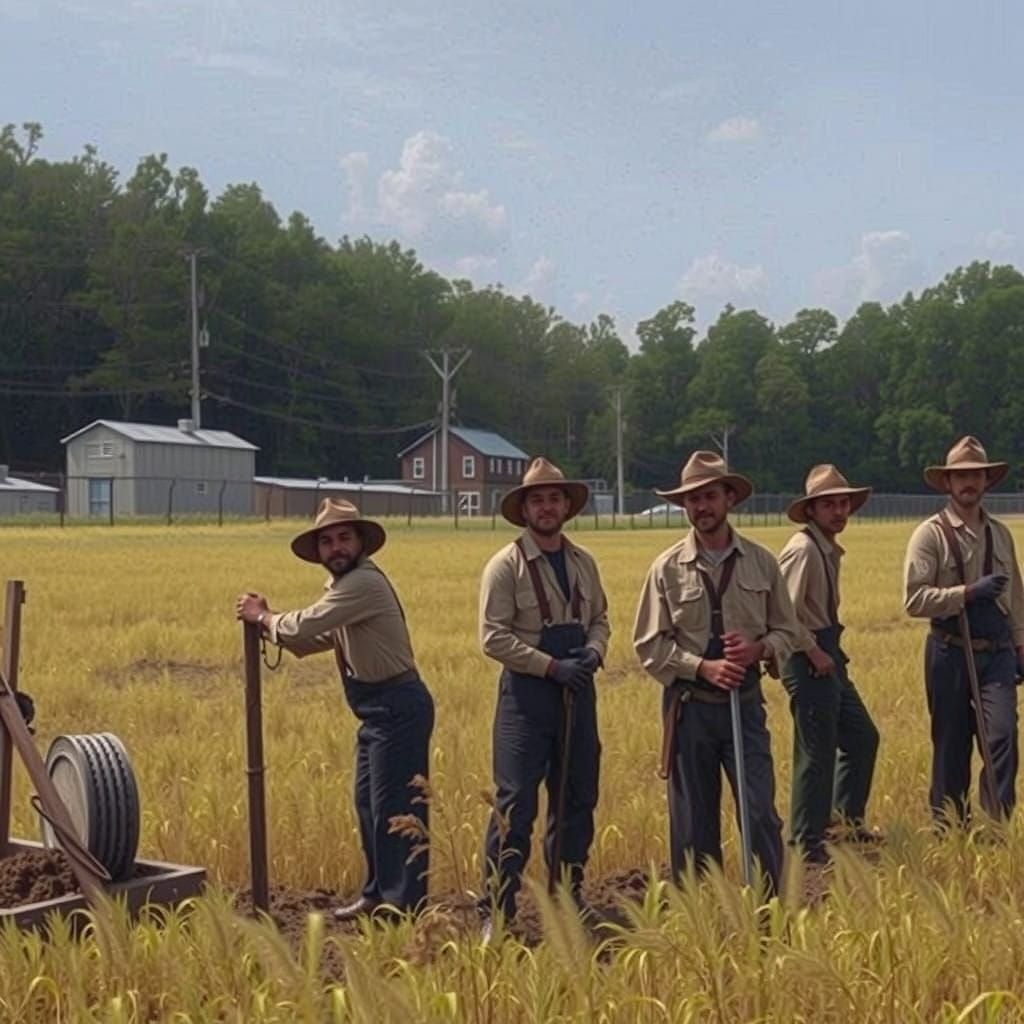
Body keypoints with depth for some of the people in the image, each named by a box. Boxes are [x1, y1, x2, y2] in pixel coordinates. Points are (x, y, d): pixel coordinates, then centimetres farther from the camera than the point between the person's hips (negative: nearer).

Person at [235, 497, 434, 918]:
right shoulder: (345, 586, 15)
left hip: (398, 709, -11)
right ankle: (378, 894, 25)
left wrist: (261, 617, -3)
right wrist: (267, 621, 4)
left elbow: (303, 627, -21)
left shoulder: (364, 583, -18)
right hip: (378, 711, 11)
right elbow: (309, 640, 19)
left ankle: (404, 906, -2)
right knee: (368, 804, 16)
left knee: (394, 809, -7)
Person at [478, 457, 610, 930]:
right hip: (527, 692, -6)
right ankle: (496, 910, -1)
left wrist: (595, 651, -3)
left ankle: (567, 896, 26)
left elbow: (599, 618, 20)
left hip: (578, 692, 6)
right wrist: (553, 666, -16)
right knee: (515, 803, -8)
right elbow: (494, 637, -12)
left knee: (577, 799, 12)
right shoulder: (506, 566, -7)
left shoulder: (584, 562, 11)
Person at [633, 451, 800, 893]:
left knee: (762, 814, -3)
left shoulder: (761, 562, 4)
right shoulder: (667, 568, -2)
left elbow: (787, 630, 10)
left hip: (746, 702, 1)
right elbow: (650, 644, -3)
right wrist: (704, 667, -15)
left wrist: (759, 648, -12)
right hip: (689, 706, -1)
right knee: (693, 824, 6)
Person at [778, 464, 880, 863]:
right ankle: (807, 844, 5)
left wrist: (831, 651, 11)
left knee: (861, 737, 18)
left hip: (827, 655, 10)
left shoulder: (830, 550, 13)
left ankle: (847, 819, 32)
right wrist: (813, 652, -18)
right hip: (808, 660, -10)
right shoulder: (802, 550, -17)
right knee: (817, 752, -5)